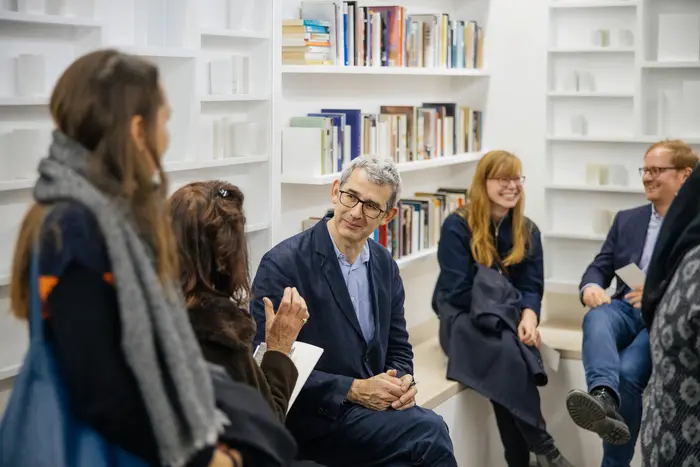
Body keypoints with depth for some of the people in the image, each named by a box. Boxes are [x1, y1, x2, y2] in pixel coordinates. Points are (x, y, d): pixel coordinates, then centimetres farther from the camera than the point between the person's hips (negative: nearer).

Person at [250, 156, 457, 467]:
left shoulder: (385, 265, 8)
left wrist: (402, 383, -7)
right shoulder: (283, 264, -12)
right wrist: (353, 390, -18)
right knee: (429, 432, -27)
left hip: (373, 405, 6)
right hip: (314, 418, -6)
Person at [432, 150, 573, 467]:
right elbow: (458, 291, -13)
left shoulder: (527, 231, 8)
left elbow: (532, 287, 1)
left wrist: (528, 316, -22)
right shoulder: (457, 226, -7)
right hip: (463, 320, -3)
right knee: (506, 352, -36)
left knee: (511, 353, -33)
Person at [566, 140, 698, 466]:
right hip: (626, 309, 4)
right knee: (597, 318, -33)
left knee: (627, 372, -31)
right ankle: (604, 397, -60)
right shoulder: (627, 219, 22)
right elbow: (600, 267, 15)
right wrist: (591, 286, -8)